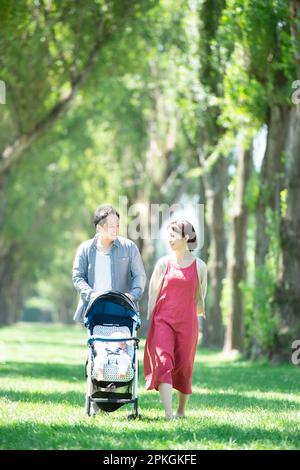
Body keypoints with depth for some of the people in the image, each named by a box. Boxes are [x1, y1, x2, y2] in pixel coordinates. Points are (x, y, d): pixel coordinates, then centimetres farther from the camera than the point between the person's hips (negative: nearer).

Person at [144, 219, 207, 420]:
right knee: (163, 362, -15)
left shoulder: (199, 266, 4)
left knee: (184, 366, 6)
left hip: (187, 322, 1)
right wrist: (150, 322, 3)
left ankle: (182, 411, 24)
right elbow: (153, 293, 5)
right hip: (163, 320, -1)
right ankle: (168, 413, -20)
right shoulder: (164, 263, 4)